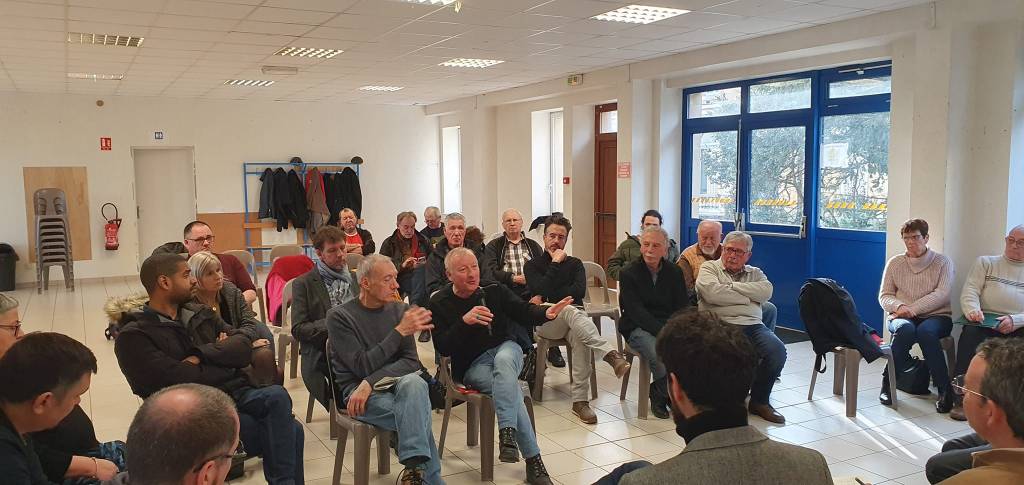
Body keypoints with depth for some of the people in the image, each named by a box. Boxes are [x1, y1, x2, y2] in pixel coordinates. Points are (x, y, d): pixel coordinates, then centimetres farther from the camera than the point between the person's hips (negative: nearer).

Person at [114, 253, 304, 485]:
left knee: (277, 396, -28)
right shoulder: (134, 337, -1)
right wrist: (223, 354, 1)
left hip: (236, 394, 6)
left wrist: (201, 355, -9)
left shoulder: (200, 314, 18)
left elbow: (245, 342, 5)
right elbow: (181, 381, -13)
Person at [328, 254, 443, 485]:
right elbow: (362, 367, -12)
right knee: (417, 415, -31)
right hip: (357, 391, -3)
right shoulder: (339, 317, -4)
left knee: (415, 382, -34)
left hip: (395, 384, 3)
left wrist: (371, 382, -18)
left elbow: (412, 362, -2)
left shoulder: (400, 309, 7)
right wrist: (400, 331, -19)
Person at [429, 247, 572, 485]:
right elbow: (443, 348, -11)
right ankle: (533, 460, -30)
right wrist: (465, 321, -27)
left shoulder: (495, 291, 5)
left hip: (505, 349, 2)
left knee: (503, 360, -37)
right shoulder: (439, 304, -3)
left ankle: (507, 433, -44)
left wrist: (546, 313, -24)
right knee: (510, 386, -31)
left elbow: (523, 312, -1)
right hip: (472, 365, -2)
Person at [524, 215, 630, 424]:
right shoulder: (533, 265, 12)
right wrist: (555, 263, -6)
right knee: (571, 311, -37)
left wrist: (546, 298, -6)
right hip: (545, 321, -2)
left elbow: (579, 291, -4)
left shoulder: (574, 263, 17)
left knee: (580, 337, -35)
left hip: (571, 319, 2)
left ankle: (580, 400, -33)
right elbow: (541, 290, -10)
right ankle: (610, 353, -53)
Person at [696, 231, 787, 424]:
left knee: (777, 350, -24)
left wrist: (733, 286, -1)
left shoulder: (755, 273, 26)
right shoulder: (709, 268, 13)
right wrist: (747, 298, 2)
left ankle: (759, 400, -1)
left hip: (753, 325, 5)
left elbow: (766, 291, 2)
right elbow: (712, 292, -9)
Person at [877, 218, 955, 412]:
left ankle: (944, 389, -28)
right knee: (905, 329, -36)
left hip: (936, 316, -1)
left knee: (925, 331, -38)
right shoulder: (895, 262, 12)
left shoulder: (943, 262, 6)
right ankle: (888, 383, -24)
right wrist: (899, 306, -13)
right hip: (901, 316, 1)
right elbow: (884, 296, 10)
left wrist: (913, 309, -18)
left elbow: (941, 295, -7)